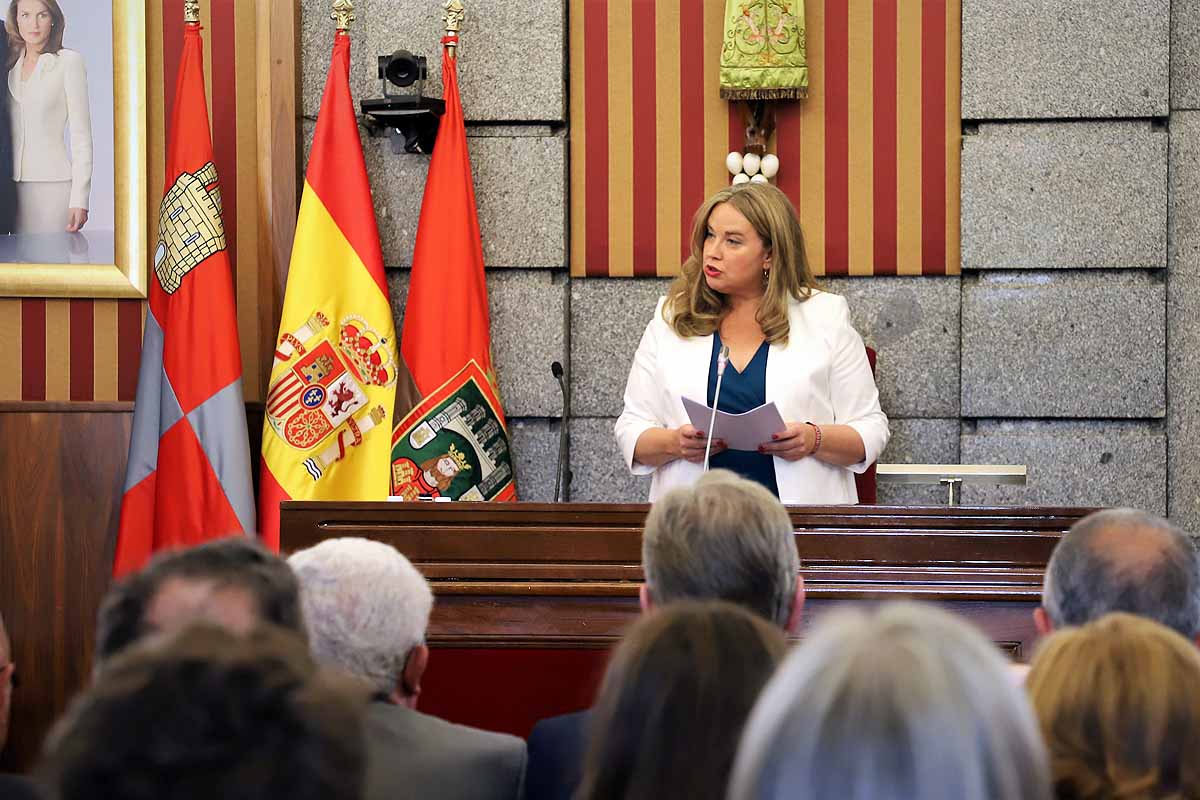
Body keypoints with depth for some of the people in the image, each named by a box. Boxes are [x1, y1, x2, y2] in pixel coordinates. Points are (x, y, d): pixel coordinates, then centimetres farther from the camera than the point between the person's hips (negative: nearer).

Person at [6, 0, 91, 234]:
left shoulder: (69, 62, -1)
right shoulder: (10, 63, 13)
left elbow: (81, 135, -4)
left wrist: (79, 199, -10)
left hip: (52, 183, -4)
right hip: (13, 185, 4)